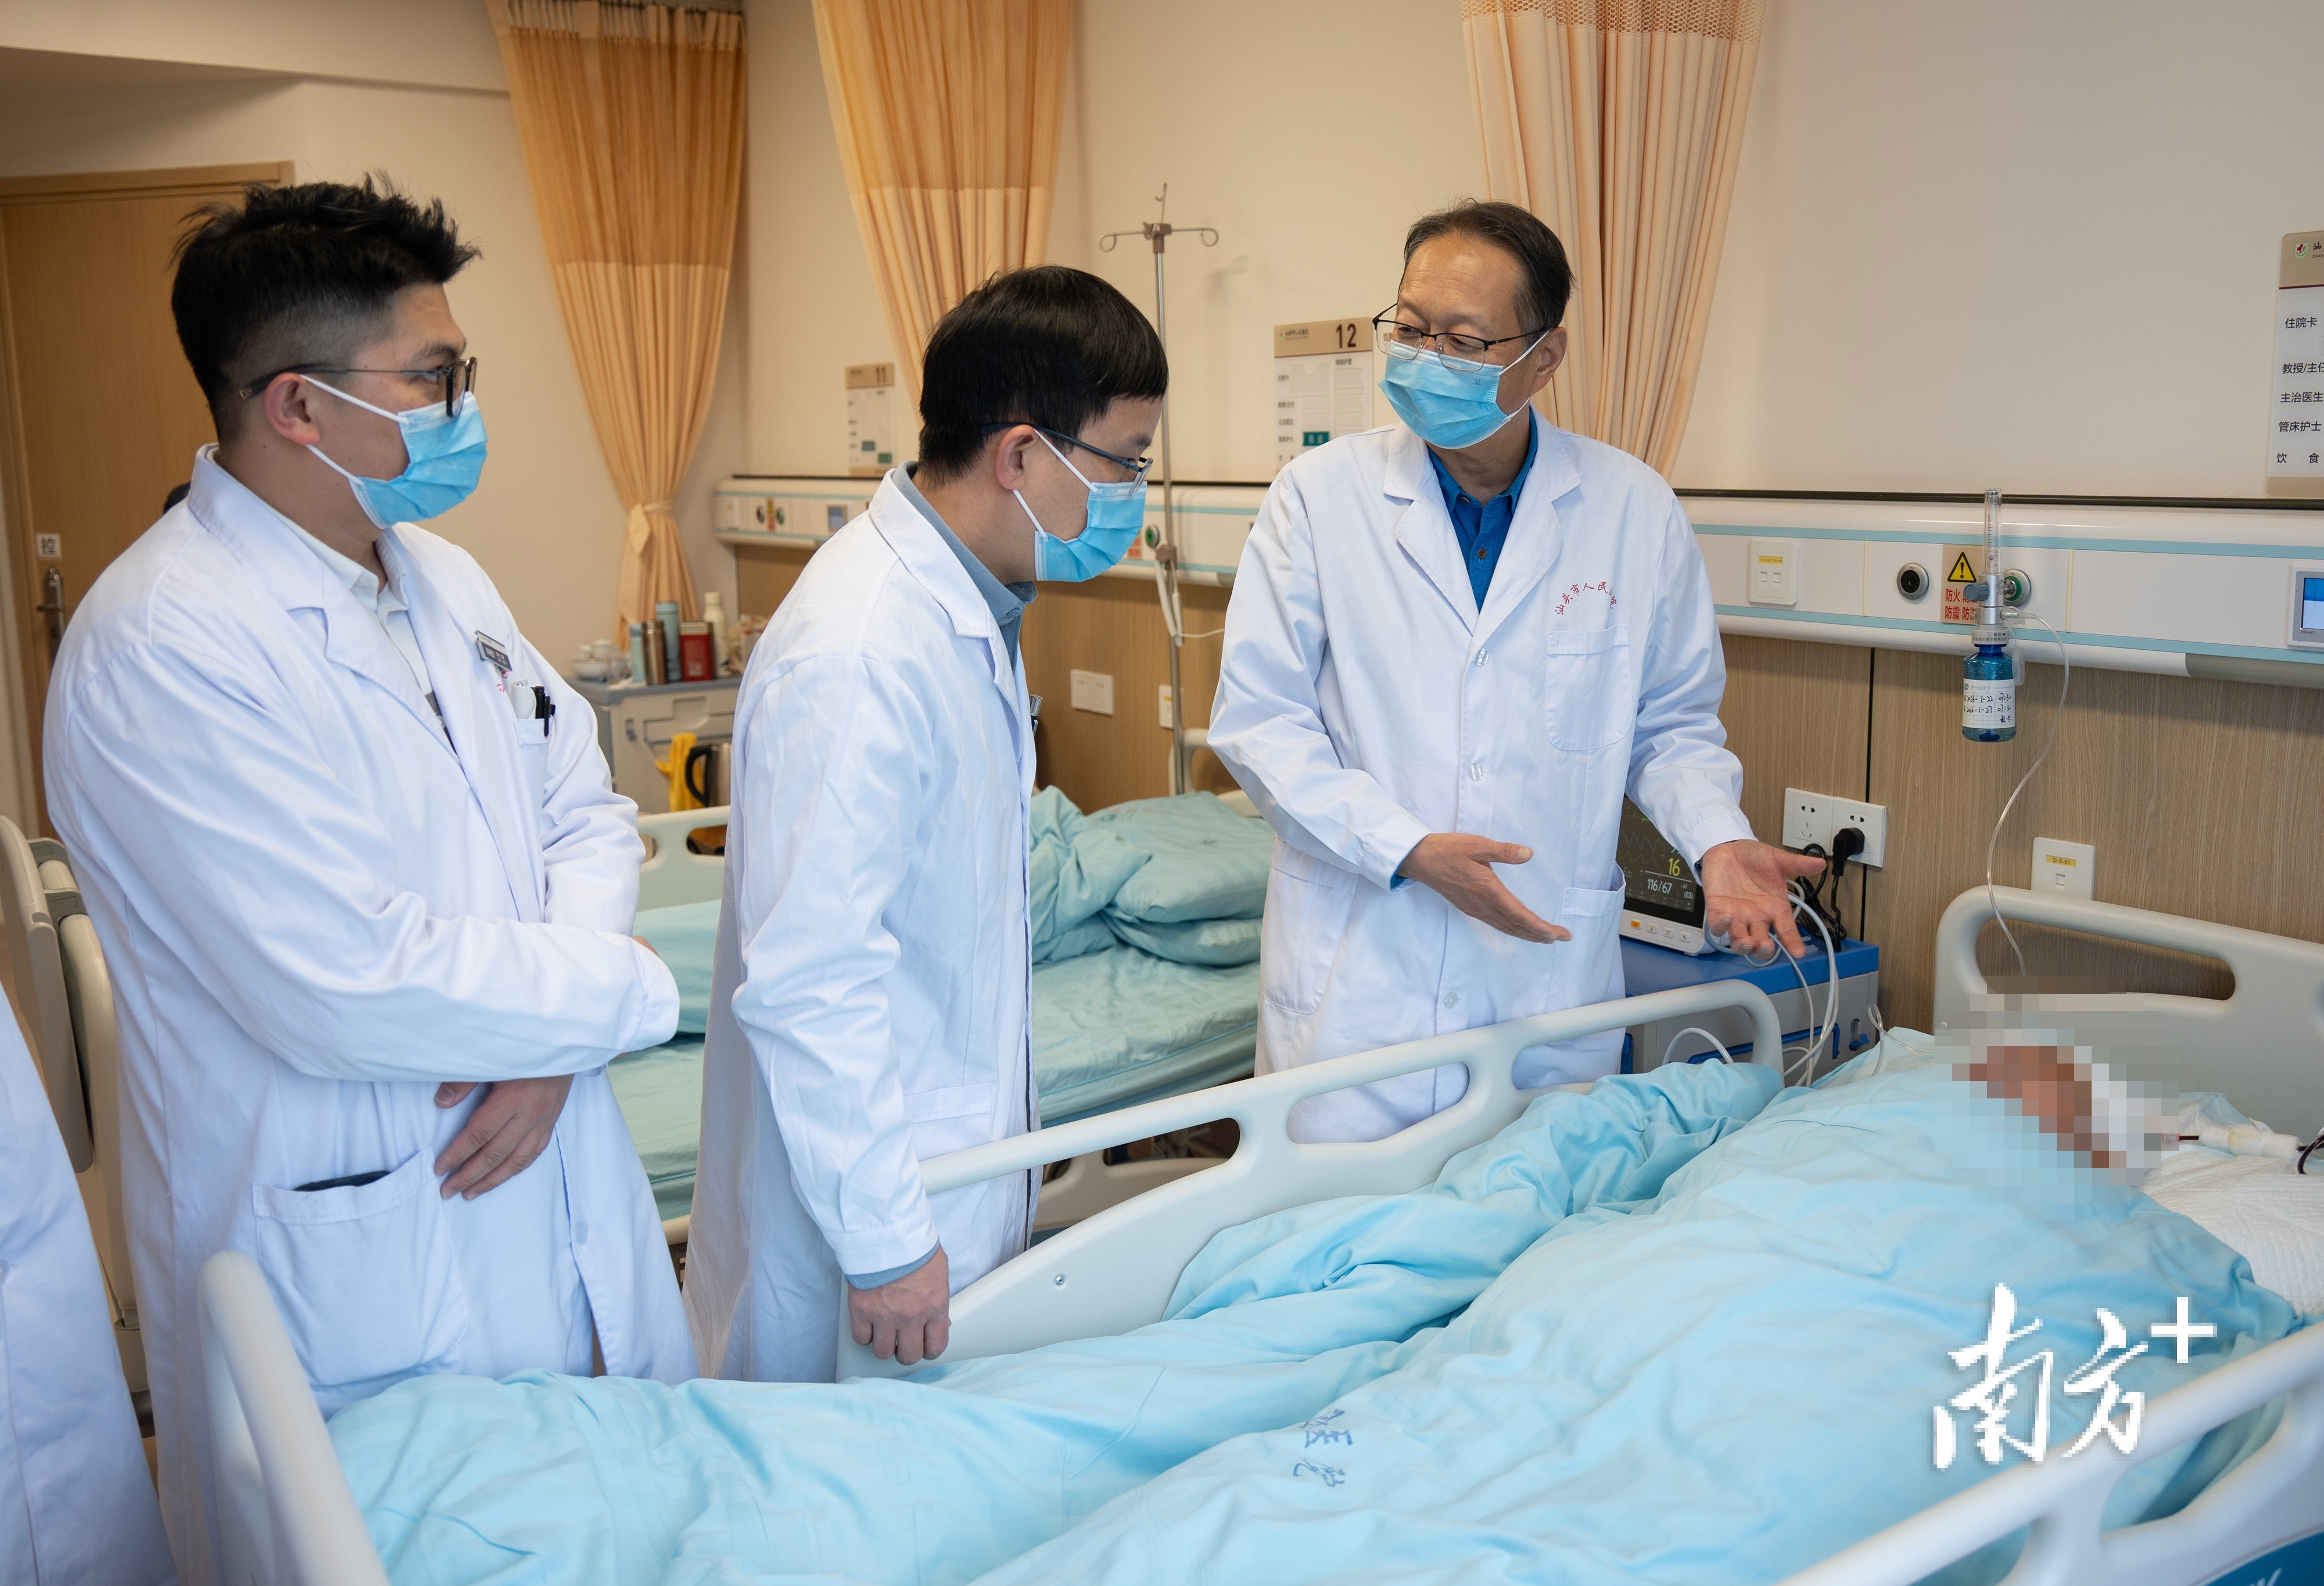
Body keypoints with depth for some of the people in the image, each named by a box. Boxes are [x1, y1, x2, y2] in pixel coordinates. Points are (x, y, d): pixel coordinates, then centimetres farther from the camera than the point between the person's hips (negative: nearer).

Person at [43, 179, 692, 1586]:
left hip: (562, 1202, 8)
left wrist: (551, 1049, -11)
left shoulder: (440, 576, 6)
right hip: (359, 1271, -7)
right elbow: (349, 992, -27)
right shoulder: (163, 651, -22)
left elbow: (584, 807, 7)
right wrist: (626, 993, -14)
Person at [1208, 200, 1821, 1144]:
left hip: (1552, 974, 2)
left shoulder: (1634, 510, 2)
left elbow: (1672, 721, 13)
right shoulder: (1319, 496, -2)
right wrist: (1407, 848, -15)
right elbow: (1257, 719, -4)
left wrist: (1717, 838, -7)